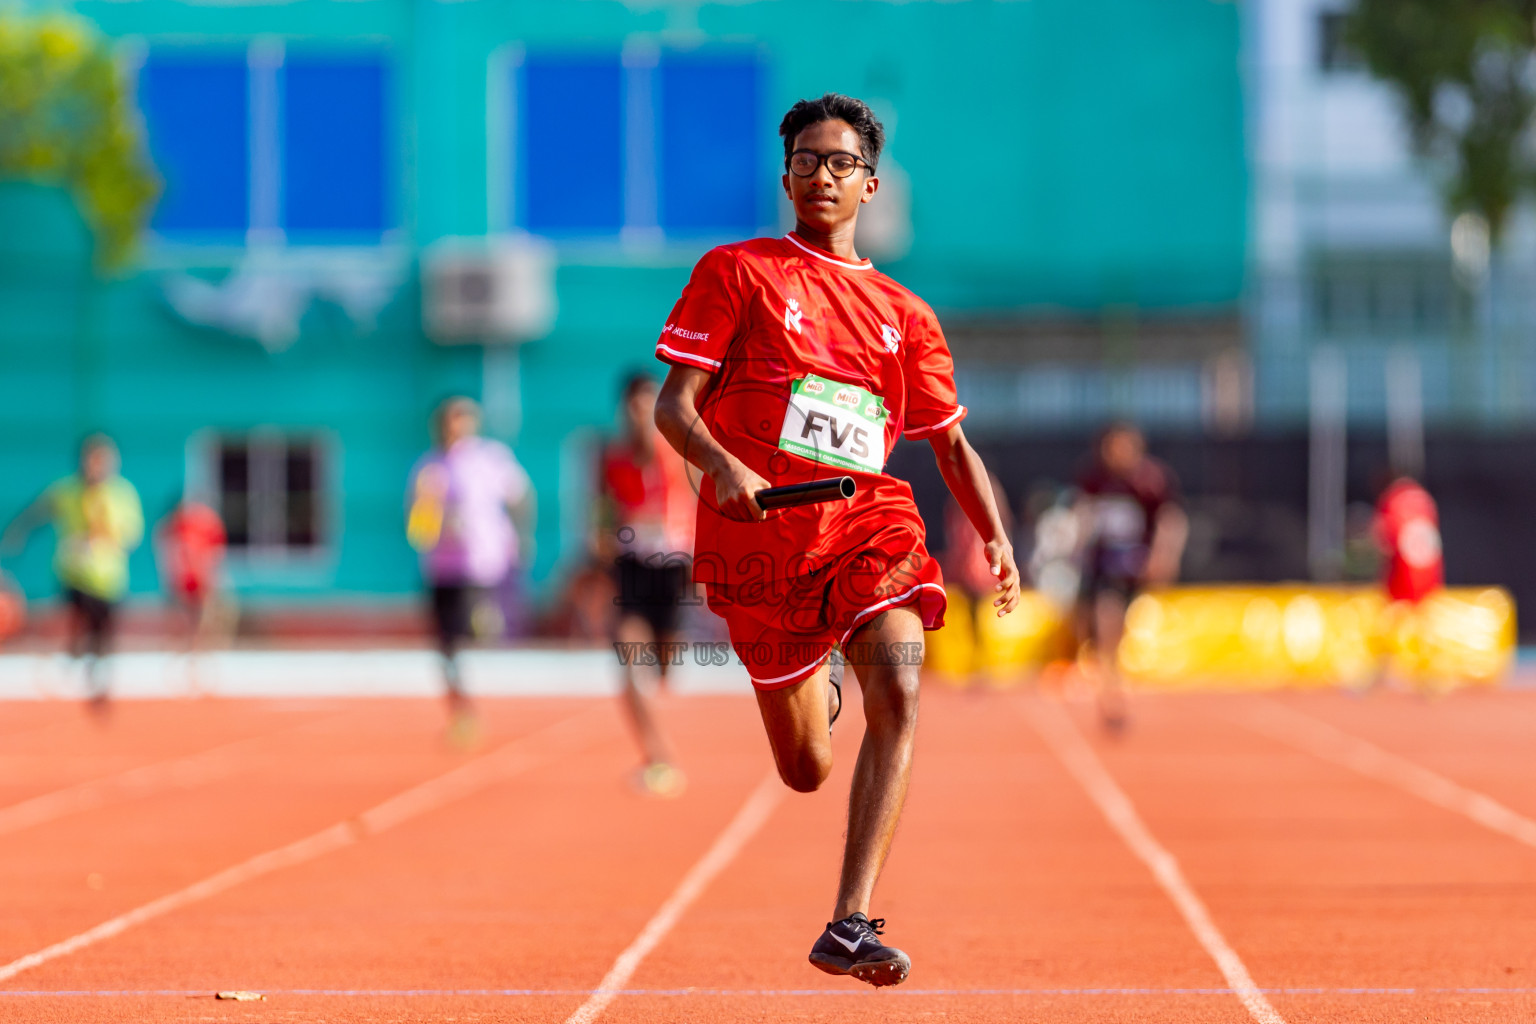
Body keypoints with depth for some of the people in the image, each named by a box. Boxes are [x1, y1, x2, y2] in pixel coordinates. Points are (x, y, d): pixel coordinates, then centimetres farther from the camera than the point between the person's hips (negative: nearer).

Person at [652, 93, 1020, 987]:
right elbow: (674, 406, 0)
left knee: (898, 693, -28)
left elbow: (952, 442, 19)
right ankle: (818, 691, 46)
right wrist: (722, 464, -21)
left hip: (870, 522, 1)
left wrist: (996, 537, 2)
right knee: (807, 772, 5)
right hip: (759, 534, -1)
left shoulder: (905, 315, 16)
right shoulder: (737, 272, 7)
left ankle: (851, 926, -30)